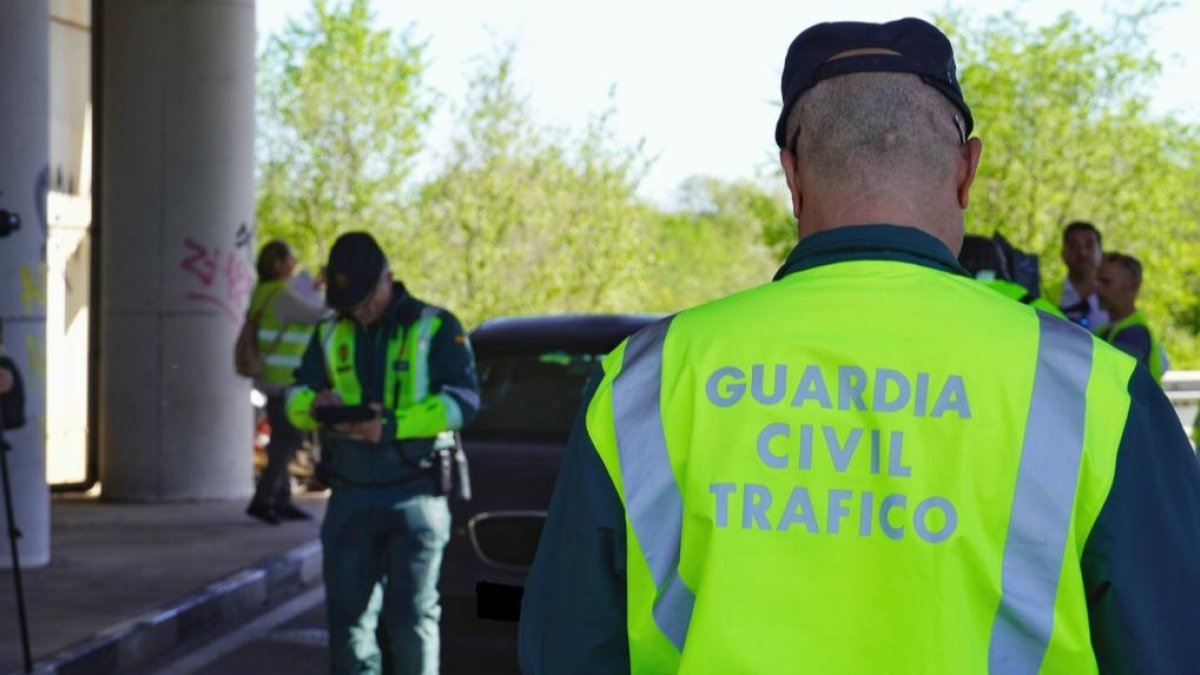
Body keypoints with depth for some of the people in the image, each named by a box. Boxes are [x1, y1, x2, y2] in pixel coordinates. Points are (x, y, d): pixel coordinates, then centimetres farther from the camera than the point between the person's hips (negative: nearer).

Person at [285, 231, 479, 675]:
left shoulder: (434, 327, 1)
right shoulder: (330, 334, 15)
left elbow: (463, 399, -10)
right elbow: (294, 397, 11)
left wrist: (392, 425, -21)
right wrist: (313, 404, -15)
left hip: (414, 494, -4)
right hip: (349, 497, 4)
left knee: (412, 617, -3)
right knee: (347, 611, 6)